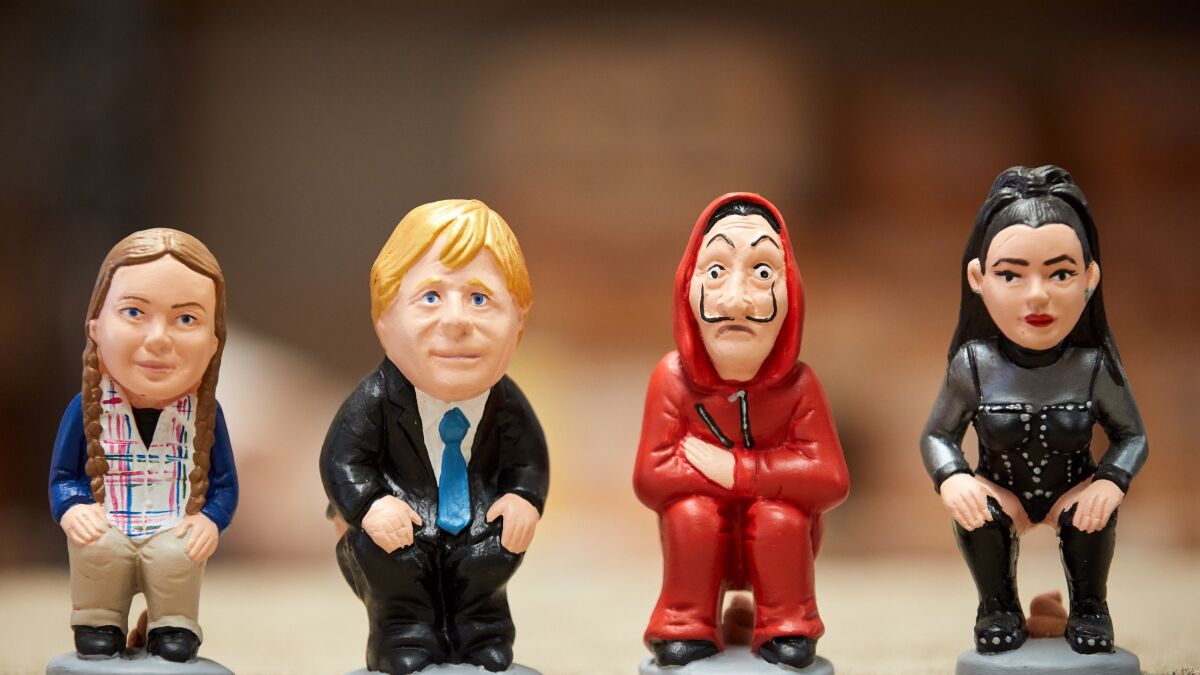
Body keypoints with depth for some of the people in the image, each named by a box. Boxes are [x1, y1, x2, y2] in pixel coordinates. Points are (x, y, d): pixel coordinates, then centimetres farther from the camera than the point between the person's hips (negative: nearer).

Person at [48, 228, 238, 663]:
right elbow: (63, 476, 6)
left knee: (176, 556, -30)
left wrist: (209, 519, -15)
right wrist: (72, 508, -15)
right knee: (95, 546, -29)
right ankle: (98, 622, -3)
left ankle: (173, 625, -2)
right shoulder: (88, 409, -3)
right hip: (107, 530, 1)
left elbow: (225, 484, 4)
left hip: (176, 536, 0)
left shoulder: (204, 413, -3)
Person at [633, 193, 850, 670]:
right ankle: (687, 626, -14)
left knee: (780, 515, -30)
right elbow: (649, 478, -22)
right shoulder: (674, 380, -17)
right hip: (700, 539, 0)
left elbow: (830, 479, -25)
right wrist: (772, 476, -23)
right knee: (690, 511, -28)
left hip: (778, 540, 0)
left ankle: (786, 627, -12)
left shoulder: (797, 384, -18)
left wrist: (735, 469, -30)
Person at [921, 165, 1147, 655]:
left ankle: (1089, 605, 2)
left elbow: (1131, 436, -7)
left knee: (1095, 514, -30)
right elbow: (937, 435, -7)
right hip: (1000, 493, 0)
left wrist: (1111, 482, -28)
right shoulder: (974, 365, -19)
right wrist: (951, 479, -29)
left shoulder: (1095, 367, -19)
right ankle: (998, 606, 2)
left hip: (1073, 492, 0)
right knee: (974, 515, -30)